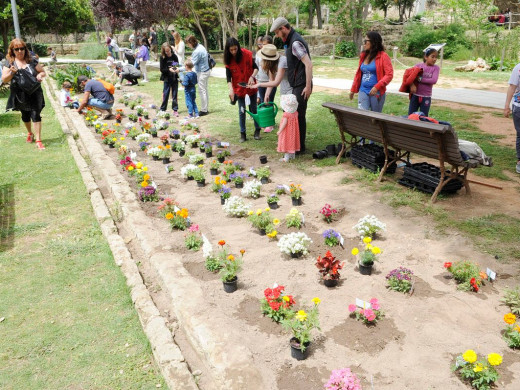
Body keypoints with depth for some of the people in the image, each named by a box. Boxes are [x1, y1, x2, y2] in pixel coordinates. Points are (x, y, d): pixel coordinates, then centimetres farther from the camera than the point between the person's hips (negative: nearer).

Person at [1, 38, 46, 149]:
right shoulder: (9, 63, 0)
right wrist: (11, 72, -20)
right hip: (20, 95, 2)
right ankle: (30, 133, 42)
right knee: (25, 115, 18)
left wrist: (40, 75, -16)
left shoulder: (32, 61, -1)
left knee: (35, 114, -10)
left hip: (34, 93, -2)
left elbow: (43, 72, 7)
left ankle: (38, 140, -11)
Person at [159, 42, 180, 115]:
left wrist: (176, 67, -11)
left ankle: (175, 110, 12)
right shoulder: (162, 58, -6)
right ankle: (163, 109, 16)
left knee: (175, 94, 6)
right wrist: (169, 69, -22)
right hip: (167, 78, -2)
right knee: (165, 94, 4)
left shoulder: (174, 56, 0)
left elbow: (178, 65, 11)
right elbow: (161, 69, -8)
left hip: (175, 78, 2)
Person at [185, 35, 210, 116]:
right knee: (205, 90, 15)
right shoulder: (200, 46, 6)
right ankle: (205, 109, 23)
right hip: (206, 71, 10)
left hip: (202, 73, -10)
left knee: (202, 91, -3)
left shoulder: (197, 52, -23)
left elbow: (191, 64, -21)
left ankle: (203, 110, 3)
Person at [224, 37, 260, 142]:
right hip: (239, 88, 1)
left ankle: (257, 130, 22)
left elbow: (255, 67, -4)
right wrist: (231, 89, -30)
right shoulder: (229, 60, -10)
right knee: (242, 111, 4)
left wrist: (252, 77, -22)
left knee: (254, 109, 8)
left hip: (251, 86, -1)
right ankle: (242, 134, 12)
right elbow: (228, 77, -15)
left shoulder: (247, 54, -14)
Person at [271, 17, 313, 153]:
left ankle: (300, 147, 5)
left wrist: (308, 86, -25)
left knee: (298, 115, -4)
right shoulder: (292, 41, 16)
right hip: (297, 85, 10)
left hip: (301, 86, -10)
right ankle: (297, 144, 27)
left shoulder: (295, 42, -16)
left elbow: (308, 64, -24)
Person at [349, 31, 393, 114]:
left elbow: (389, 74, -13)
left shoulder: (383, 56, -7)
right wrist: (353, 89, 19)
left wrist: (377, 87, -24)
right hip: (363, 91, 4)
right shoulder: (363, 56, 9)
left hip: (376, 92, -4)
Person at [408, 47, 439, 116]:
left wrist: (420, 79, -16)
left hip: (426, 97, -1)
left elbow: (434, 80, -14)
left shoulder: (435, 68, -1)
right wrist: (412, 84, -25)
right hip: (415, 95, 1)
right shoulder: (419, 65, 2)